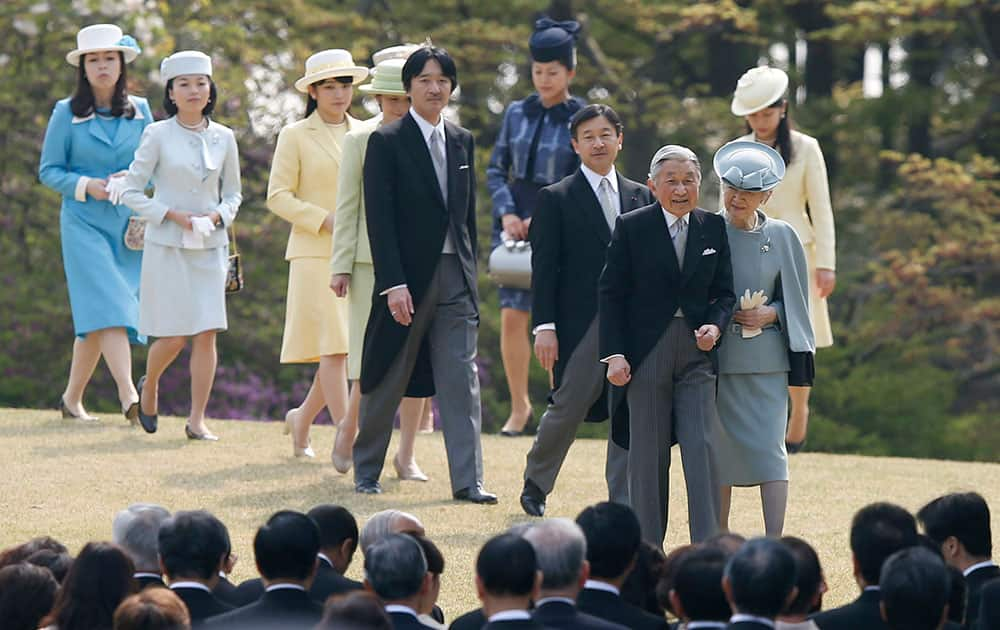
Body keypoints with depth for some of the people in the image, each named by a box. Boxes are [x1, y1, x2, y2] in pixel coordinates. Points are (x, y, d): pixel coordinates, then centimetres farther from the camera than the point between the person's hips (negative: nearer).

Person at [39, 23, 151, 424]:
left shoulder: (140, 111, 9)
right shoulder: (66, 113, 2)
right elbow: (48, 170, 3)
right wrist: (85, 186, -13)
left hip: (129, 225, 3)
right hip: (84, 222, -3)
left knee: (95, 320, 5)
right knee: (106, 305, -18)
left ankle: (72, 398, 18)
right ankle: (128, 395, -29)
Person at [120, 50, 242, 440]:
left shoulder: (223, 138, 6)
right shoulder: (158, 135, -3)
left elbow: (233, 193, 15)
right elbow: (131, 191, -1)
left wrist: (219, 215, -6)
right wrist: (171, 214, -13)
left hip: (210, 247, 3)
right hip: (167, 246, -3)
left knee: (206, 333, -5)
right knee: (174, 336, -3)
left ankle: (197, 420, 1)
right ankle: (149, 385, 28)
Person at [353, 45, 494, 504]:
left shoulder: (462, 142, 11)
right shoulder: (387, 142, -6)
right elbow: (379, 219, -11)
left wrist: (470, 271, 12)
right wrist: (394, 285, -17)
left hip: (456, 277, 4)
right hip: (408, 277, -4)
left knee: (462, 380, -3)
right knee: (387, 381, 6)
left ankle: (468, 480, -5)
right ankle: (366, 471, 21)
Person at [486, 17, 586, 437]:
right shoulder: (517, 113, 8)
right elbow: (496, 169, 11)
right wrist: (506, 212, -5)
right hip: (515, 223, 3)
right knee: (512, 318, -3)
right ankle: (519, 406, 9)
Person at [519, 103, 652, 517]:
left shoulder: (641, 197, 14)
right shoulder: (556, 199, 2)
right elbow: (543, 267, -3)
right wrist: (544, 326, -10)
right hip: (579, 325, -3)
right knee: (568, 408, -1)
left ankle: (622, 506, 4)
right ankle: (536, 483, 23)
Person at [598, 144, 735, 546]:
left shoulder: (713, 228, 7)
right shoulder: (631, 227, -1)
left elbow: (724, 291, 12)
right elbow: (611, 294, 0)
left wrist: (715, 324, -10)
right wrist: (614, 354, -8)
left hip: (697, 351, 2)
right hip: (645, 352, -2)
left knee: (702, 448, -8)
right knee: (648, 452, 3)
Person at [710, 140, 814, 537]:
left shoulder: (781, 237, 3)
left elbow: (795, 302, 10)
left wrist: (770, 314, -9)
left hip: (766, 360, 0)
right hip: (715, 357, 0)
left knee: (769, 448, -8)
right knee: (719, 449, 5)